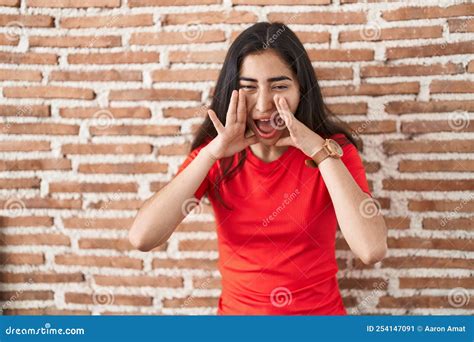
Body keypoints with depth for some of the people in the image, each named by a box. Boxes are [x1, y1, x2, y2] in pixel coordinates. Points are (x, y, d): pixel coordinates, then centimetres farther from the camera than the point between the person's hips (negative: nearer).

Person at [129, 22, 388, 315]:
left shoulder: (334, 149, -7)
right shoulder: (215, 155, -4)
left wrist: (322, 152, -22)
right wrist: (212, 152, -19)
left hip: (320, 311, 0)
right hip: (237, 310, 1)